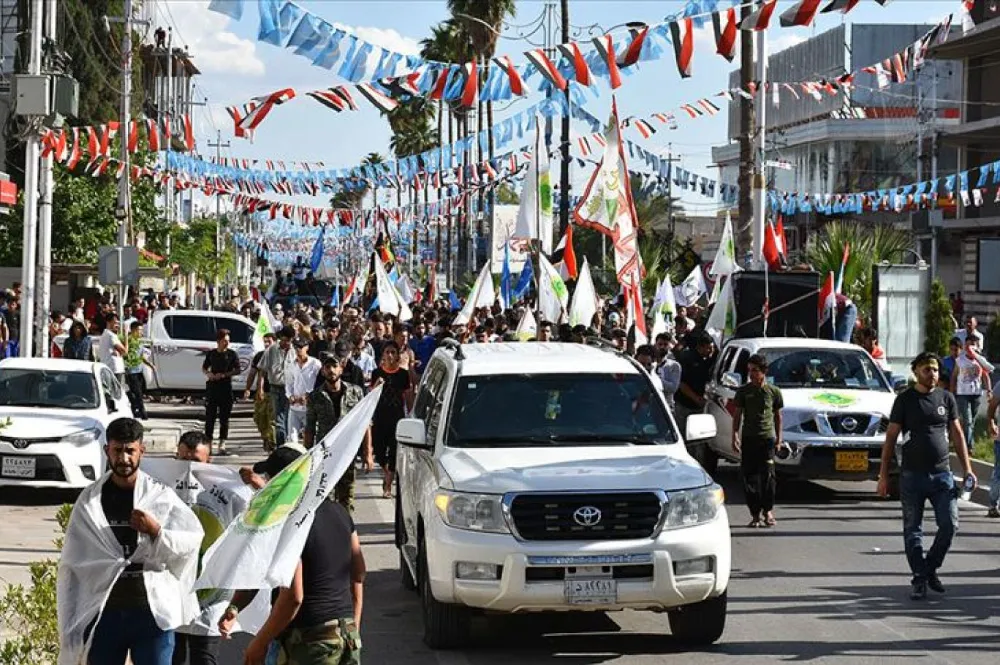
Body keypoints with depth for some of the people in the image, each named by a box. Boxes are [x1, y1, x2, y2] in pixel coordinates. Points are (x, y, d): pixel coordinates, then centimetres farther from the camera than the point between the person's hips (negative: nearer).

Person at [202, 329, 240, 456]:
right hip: (212, 387, 2)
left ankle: (222, 445, 2)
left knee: (224, 417, -1)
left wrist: (223, 375, -13)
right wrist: (208, 374, -3)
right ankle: (208, 443, 8)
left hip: (226, 387, -2)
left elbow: (237, 370, -2)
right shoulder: (211, 354, 8)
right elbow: (204, 367, 19)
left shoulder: (232, 354, 2)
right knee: (210, 416, 2)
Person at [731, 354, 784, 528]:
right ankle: (755, 514, 3)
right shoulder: (743, 391, 6)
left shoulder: (774, 391, 6)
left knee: (768, 475, -6)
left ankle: (768, 511, 6)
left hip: (767, 437, -1)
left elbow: (778, 416, 13)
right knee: (750, 476, -2)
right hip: (748, 438, 1)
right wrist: (735, 436, -3)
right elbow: (737, 415, 7)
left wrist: (778, 438, 9)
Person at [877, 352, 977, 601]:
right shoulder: (905, 400, 1)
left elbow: (957, 434, 14)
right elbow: (890, 438, 2)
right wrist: (883, 475, -3)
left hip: (942, 473, 2)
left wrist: (967, 468, 6)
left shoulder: (946, 398, 8)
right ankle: (919, 580, 11)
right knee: (912, 530, 3)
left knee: (950, 524, -5)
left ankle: (930, 567, 16)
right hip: (912, 475, -2)